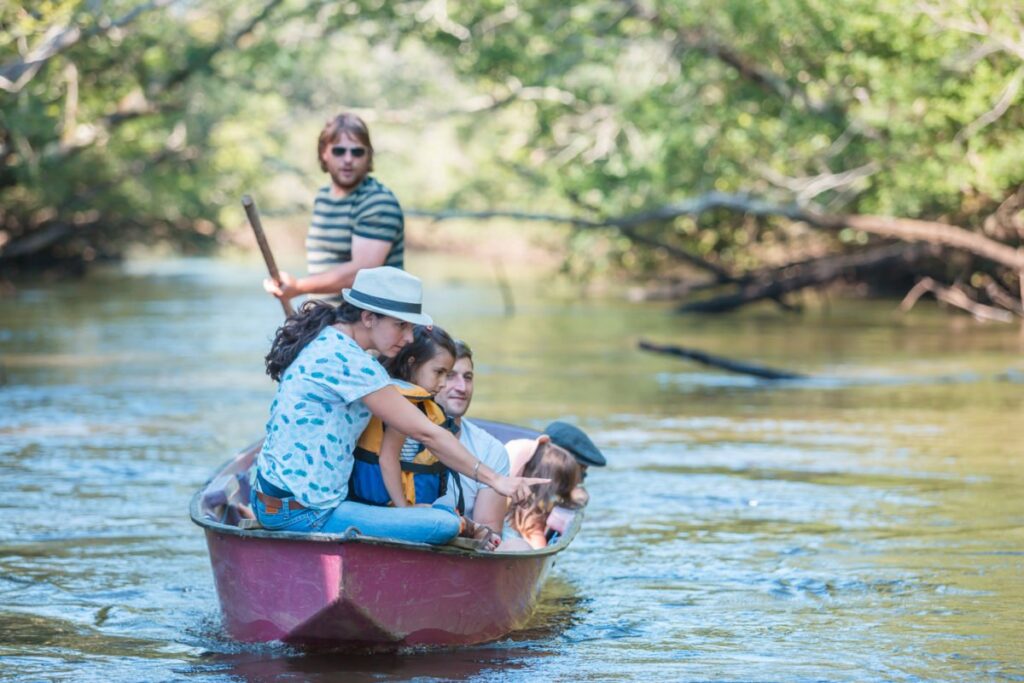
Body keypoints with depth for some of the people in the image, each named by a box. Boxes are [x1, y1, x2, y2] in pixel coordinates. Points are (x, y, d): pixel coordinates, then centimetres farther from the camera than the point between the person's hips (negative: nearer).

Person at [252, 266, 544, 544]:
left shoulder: (323, 340, 9)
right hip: (303, 515, -11)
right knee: (444, 525, -18)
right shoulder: (348, 362, -19)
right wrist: (494, 479, -15)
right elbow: (425, 433, -19)